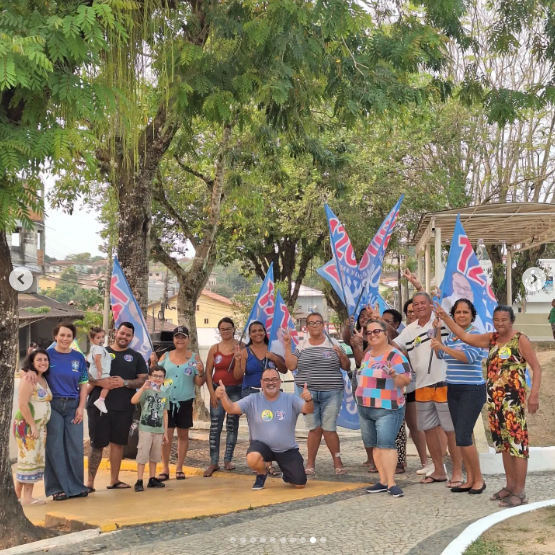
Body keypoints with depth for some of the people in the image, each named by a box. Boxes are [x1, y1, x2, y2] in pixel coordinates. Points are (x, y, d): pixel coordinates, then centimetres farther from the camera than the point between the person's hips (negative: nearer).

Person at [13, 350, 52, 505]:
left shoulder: (44, 380, 13)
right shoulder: (28, 380, -12)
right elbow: (22, 405, -19)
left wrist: (40, 426, 10)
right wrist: (33, 426, -20)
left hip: (41, 426, 8)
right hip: (27, 426, -8)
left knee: (37, 461, 7)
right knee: (27, 460, -7)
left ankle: (28, 496, 11)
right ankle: (17, 496, 0)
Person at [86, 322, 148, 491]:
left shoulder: (136, 357, 9)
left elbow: (143, 380, 2)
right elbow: (85, 373, 0)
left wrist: (125, 383, -14)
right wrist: (100, 382, -19)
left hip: (123, 408, 2)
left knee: (118, 442, 10)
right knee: (97, 444, -1)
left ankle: (114, 480, 20)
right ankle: (90, 482, 3)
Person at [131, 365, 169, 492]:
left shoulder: (164, 395, 9)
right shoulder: (146, 391, -7)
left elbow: (165, 414, 13)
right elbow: (133, 401, -26)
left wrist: (165, 432, 12)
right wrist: (143, 388, -33)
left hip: (158, 430, 5)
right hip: (145, 429, -5)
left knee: (155, 456, 13)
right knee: (142, 455, -5)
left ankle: (152, 479, 23)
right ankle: (139, 481, -1)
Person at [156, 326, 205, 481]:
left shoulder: (194, 357, 1)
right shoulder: (165, 356, 6)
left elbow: (199, 383, 1)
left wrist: (201, 372, -19)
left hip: (185, 401, 0)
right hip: (167, 400, 0)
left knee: (183, 434, 8)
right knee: (166, 435, -2)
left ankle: (179, 468, 17)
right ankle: (165, 468, 5)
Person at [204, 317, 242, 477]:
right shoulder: (214, 348, 4)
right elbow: (208, 372, 3)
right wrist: (212, 393, -4)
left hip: (235, 390, -1)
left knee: (232, 426, 6)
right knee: (215, 426, -2)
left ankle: (228, 460, 15)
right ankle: (214, 462, 1)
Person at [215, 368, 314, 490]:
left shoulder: (290, 399, -7)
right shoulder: (253, 400, -7)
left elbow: (308, 410, -21)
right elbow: (231, 409, -18)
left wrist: (309, 400, -46)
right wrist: (223, 396, -40)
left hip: (288, 450, 1)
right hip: (262, 445, -1)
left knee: (300, 484, -5)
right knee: (252, 458, -36)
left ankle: (287, 474, 35)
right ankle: (262, 474, 3)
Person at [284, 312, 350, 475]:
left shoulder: (333, 344, 5)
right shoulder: (301, 346, 8)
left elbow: (347, 367, 6)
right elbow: (291, 365, 0)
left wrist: (341, 355, -12)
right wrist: (287, 347, -4)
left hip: (331, 393, -1)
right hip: (307, 393, 1)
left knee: (329, 428, -3)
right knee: (314, 429, 1)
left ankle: (337, 461, 10)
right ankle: (310, 463, 12)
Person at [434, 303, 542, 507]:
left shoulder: (520, 339, -7)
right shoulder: (491, 339, 11)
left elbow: (536, 368, -8)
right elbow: (464, 336, 12)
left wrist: (534, 394, -17)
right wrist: (444, 316, 4)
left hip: (513, 398, -7)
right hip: (495, 399, 7)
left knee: (517, 441, -6)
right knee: (503, 442, 12)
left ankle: (520, 491, -4)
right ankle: (510, 485, 22)